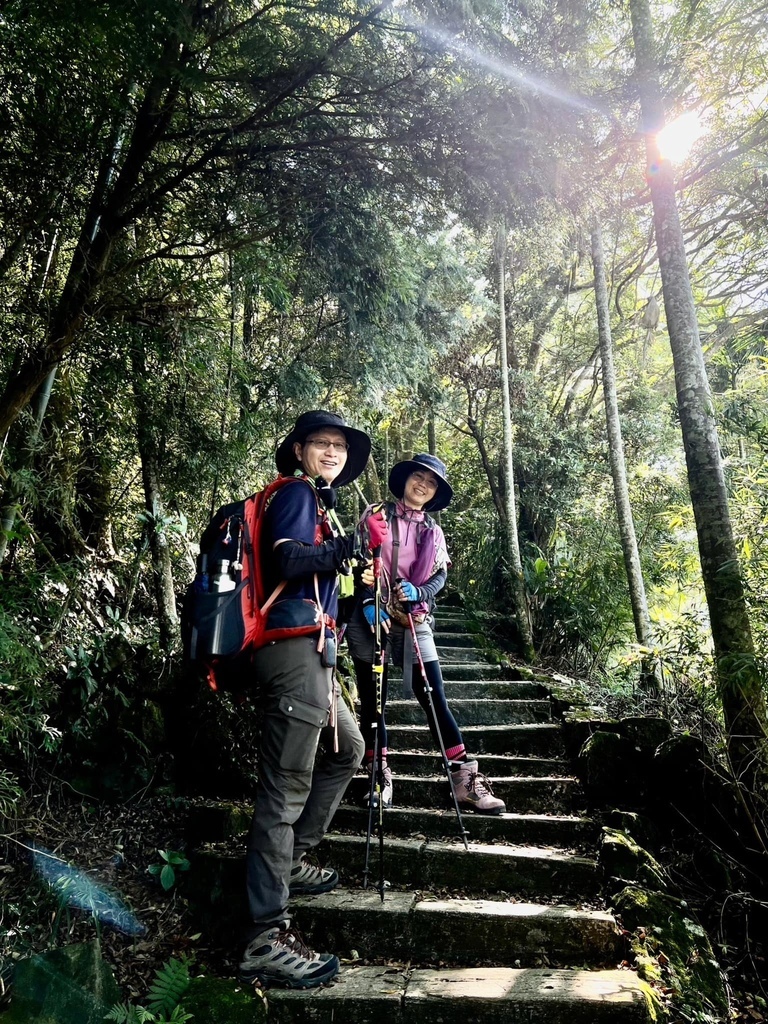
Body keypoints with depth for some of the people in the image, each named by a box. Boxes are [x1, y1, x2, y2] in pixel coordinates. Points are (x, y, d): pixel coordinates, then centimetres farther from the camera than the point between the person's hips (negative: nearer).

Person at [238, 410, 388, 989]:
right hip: (294, 650, -11)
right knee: (287, 784, -10)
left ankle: (291, 860, 32)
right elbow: (286, 558, -22)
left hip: (314, 653, 11)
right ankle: (267, 938, -5)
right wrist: (349, 545, -28)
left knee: (347, 750, 23)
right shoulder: (297, 494, -5)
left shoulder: (318, 503, 23)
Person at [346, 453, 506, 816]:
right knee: (372, 700, 5)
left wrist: (418, 591, -16)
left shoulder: (433, 531, 14)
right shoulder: (377, 515, 4)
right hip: (371, 618, -2)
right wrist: (369, 602, -16)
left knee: (435, 699, -2)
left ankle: (465, 780, 1)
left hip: (414, 621, 2)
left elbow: (441, 575, 6)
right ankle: (380, 777, 18)